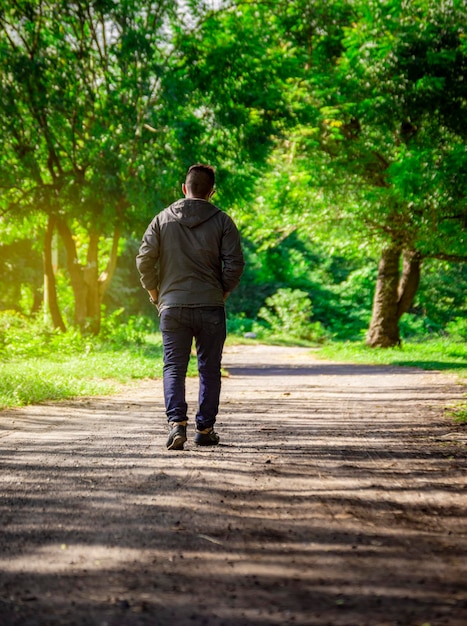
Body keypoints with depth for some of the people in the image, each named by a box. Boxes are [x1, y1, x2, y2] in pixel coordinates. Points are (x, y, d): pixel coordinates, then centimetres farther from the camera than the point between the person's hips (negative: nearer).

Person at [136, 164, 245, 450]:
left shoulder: (162, 219, 3)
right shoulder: (222, 221, -1)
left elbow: (144, 259, -2)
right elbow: (235, 263, -7)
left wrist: (154, 292, 11)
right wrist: (223, 292, 8)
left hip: (172, 306, 1)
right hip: (211, 308, -1)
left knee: (174, 367, 5)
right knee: (209, 370, 11)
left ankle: (177, 423, -13)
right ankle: (205, 429, 16)